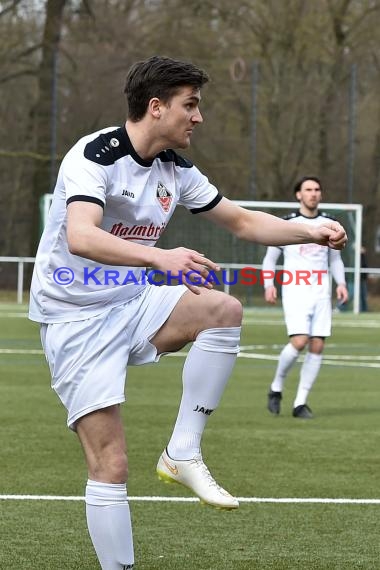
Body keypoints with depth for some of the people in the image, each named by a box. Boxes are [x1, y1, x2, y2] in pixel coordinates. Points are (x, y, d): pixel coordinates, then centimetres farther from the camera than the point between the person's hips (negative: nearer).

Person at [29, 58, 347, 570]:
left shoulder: (176, 170, 5)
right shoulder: (95, 155, -19)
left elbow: (242, 221, 16)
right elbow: (80, 238, -36)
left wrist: (311, 233, 1)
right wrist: (161, 257, -50)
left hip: (131, 305, 7)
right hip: (75, 318, -7)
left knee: (225, 310, -18)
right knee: (110, 466, -13)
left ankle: (182, 454, -12)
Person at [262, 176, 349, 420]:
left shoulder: (330, 224, 12)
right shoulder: (286, 224, 1)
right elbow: (270, 258, 7)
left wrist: (341, 283, 5)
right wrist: (269, 284, -8)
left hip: (321, 293, 4)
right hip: (295, 291, -4)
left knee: (317, 347, -4)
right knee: (299, 342, -18)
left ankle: (300, 403, 4)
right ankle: (276, 388, 5)